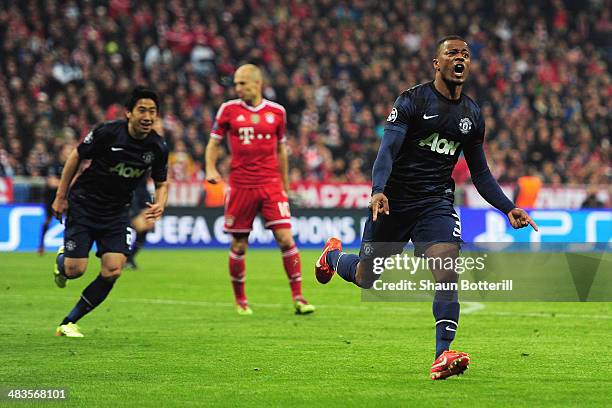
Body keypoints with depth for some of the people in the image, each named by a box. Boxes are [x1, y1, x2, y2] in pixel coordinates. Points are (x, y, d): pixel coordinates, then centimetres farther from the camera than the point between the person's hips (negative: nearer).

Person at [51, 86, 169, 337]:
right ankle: (62, 259, 31)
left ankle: (68, 323, 3)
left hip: (116, 213, 3)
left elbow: (161, 183, 8)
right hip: (83, 206, -3)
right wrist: (61, 196, -2)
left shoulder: (158, 147, -7)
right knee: (75, 270, -10)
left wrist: (159, 204, -15)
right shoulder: (106, 133, -18)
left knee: (112, 271, -12)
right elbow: (76, 157, -4)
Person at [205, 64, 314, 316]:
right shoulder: (229, 110, 2)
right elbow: (214, 143, 9)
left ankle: (298, 298, -4)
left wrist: (285, 186, 16)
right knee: (239, 245, 4)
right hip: (240, 186, 0)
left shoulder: (276, 112, 6)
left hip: (271, 185, 0)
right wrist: (210, 169, -9)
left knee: (285, 238, -9)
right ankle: (240, 300, 20)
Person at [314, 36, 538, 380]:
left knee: (448, 272, -22)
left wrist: (509, 208, 5)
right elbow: (388, 149, -17)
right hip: (395, 200, -3)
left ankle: (443, 356, -25)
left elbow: (480, 173, 17)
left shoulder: (472, 115, 9)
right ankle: (334, 255, 47)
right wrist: (378, 191, -34)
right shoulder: (412, 100, -8)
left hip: (437, 202, 3)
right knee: (366, 278, 11)